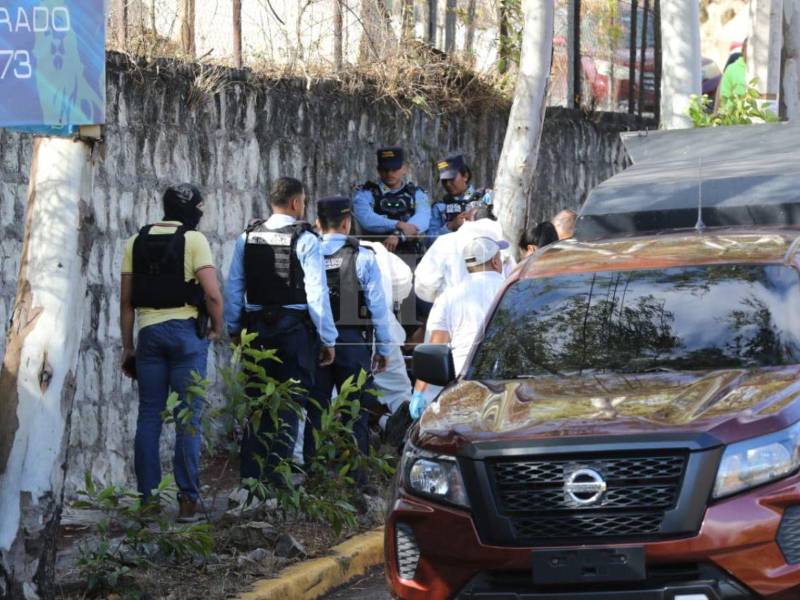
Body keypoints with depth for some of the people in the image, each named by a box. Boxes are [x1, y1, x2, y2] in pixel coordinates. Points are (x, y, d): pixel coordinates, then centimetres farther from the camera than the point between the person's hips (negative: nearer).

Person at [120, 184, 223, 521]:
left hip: (149, 332, 4)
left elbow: (126, 301, 9)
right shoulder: (194, 240, -4)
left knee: (149, 416, 8)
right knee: (188, 418, -1)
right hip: (186, 332, -4)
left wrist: (128, 347, 15)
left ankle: (146, 497, 7)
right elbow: (212, 294, -13)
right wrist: (217, 328, 4)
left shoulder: (136, 242, 9)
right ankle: (187, 499, -3)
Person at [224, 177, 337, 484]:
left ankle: (249, 476, 12)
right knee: (288, 404, 0)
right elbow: (317, 293, -10)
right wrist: (328, 339, -5)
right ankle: (275, 477, -4)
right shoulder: (305, 240, -8)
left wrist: (234, 328, 18)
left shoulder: (247, 238, 7)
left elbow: (233, 287, 9)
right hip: (295, 328, -4)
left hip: (256, 328, 4)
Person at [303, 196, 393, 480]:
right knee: (355, 414, 3)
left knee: (315, 413, 9)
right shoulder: (362, 258, -6)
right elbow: (378, 306, -4)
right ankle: (354, 476, 1)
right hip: (353, 342, -2)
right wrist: (384, 348, 5)